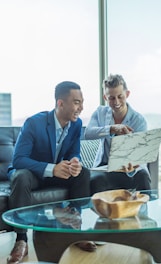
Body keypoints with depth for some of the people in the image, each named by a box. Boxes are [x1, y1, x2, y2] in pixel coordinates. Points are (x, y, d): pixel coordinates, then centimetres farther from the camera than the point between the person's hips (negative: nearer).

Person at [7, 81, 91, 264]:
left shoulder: (77, 124, -8)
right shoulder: (33, 123, -25)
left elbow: (74, 154, -3)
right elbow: (18, 160, -28)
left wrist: (75, 163, -31)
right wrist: (51, 169, -41)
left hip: (57, 172, 5)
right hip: (30, 172, -4)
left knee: (83, 174, -20)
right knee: (21, 178, -37)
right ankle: (21, 240, -29)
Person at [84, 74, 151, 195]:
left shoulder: (139, 120, -9)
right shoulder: (100, 112, 0)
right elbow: (88, 133, -20)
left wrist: (132, 169, -41)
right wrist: (112, 129, -38)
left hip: (129, 167, -1)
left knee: (142, 177, -33)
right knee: (95, 180, -32)